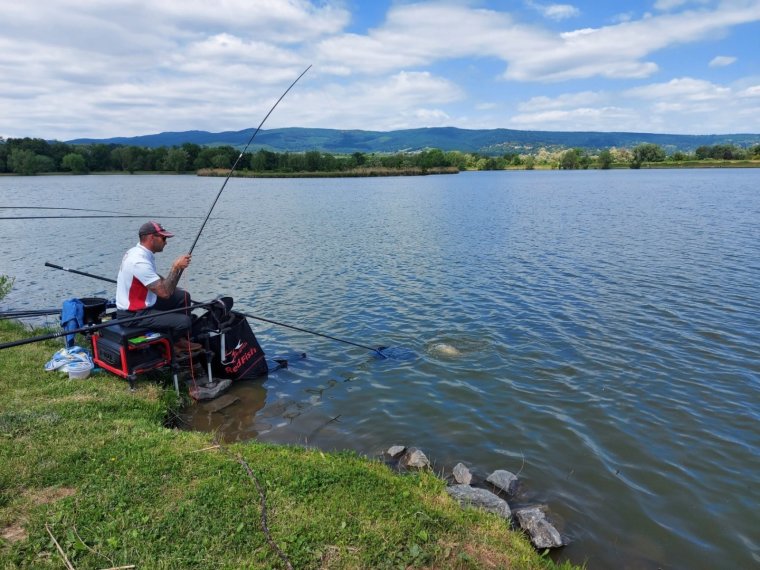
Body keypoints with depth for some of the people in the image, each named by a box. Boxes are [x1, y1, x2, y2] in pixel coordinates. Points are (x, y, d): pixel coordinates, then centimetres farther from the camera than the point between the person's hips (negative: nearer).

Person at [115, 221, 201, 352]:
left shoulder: (136, 252, 3)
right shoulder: (140, 261, -28)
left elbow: (154, 278, 22)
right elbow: (165, 293, -29)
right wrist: (176, 267, -22)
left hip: (142, 304, 10)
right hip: (133, 315, -10)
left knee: (183, 296, 13)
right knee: (184, 321, -21)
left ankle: (181, 339, 19)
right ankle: (173, 342, 11)